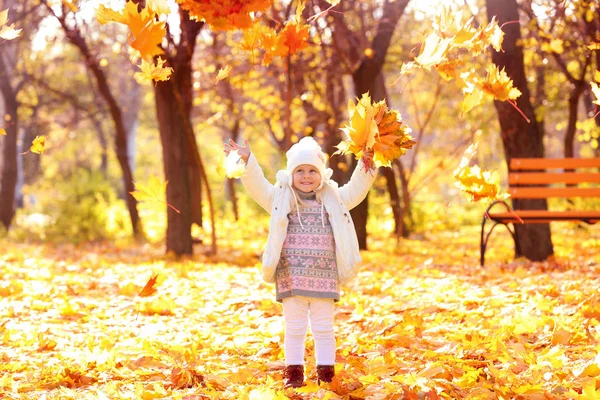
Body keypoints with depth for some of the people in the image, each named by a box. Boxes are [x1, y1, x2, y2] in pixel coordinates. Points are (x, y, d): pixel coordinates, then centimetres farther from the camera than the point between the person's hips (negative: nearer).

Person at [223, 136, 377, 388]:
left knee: (324, 328, 8)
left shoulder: (333, 199, 10)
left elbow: (356, 189, 13)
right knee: (294, 328, 5)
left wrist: (366, 166, 0)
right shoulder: (281, 198, 4)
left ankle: (326, 373, 17)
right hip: (291, 277, -1)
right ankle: (294, 372, 14)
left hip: (324, 278, 1)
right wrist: (247, 161, -16)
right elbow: (257, 185, -3)